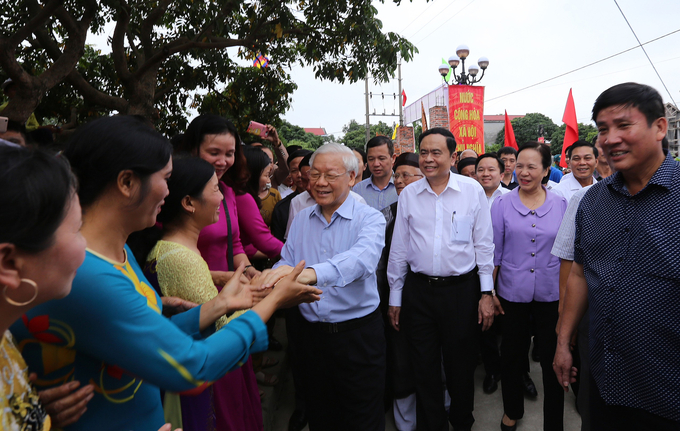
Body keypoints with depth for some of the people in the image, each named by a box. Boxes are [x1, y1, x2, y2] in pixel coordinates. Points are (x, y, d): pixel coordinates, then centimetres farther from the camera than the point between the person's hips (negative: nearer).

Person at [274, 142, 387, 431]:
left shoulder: (370, 219, -10)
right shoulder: (301, 219, 6)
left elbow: (362, 258, -30)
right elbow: (286, 264, 2)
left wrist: (313, 273, -48)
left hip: (359, 334, -4)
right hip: (313, 332, 4)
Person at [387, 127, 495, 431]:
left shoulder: (473, 190, -3)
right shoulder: (408, 194, 1)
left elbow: (483, 244, 1)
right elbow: (399, 249, 6)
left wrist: (486, 292, -1)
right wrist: (395, 297, 7)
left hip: (462, 289, -1)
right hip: (419, 291, 2)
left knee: (461, 367, 14)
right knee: (424, 369, 12)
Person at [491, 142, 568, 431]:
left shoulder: (561, 204, 1)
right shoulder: (502, 204, -2)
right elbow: (493, 252, 0)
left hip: (551, 294, 0)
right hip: (512, 292, 0)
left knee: (553, 358, 7)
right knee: (512, 355, 14)